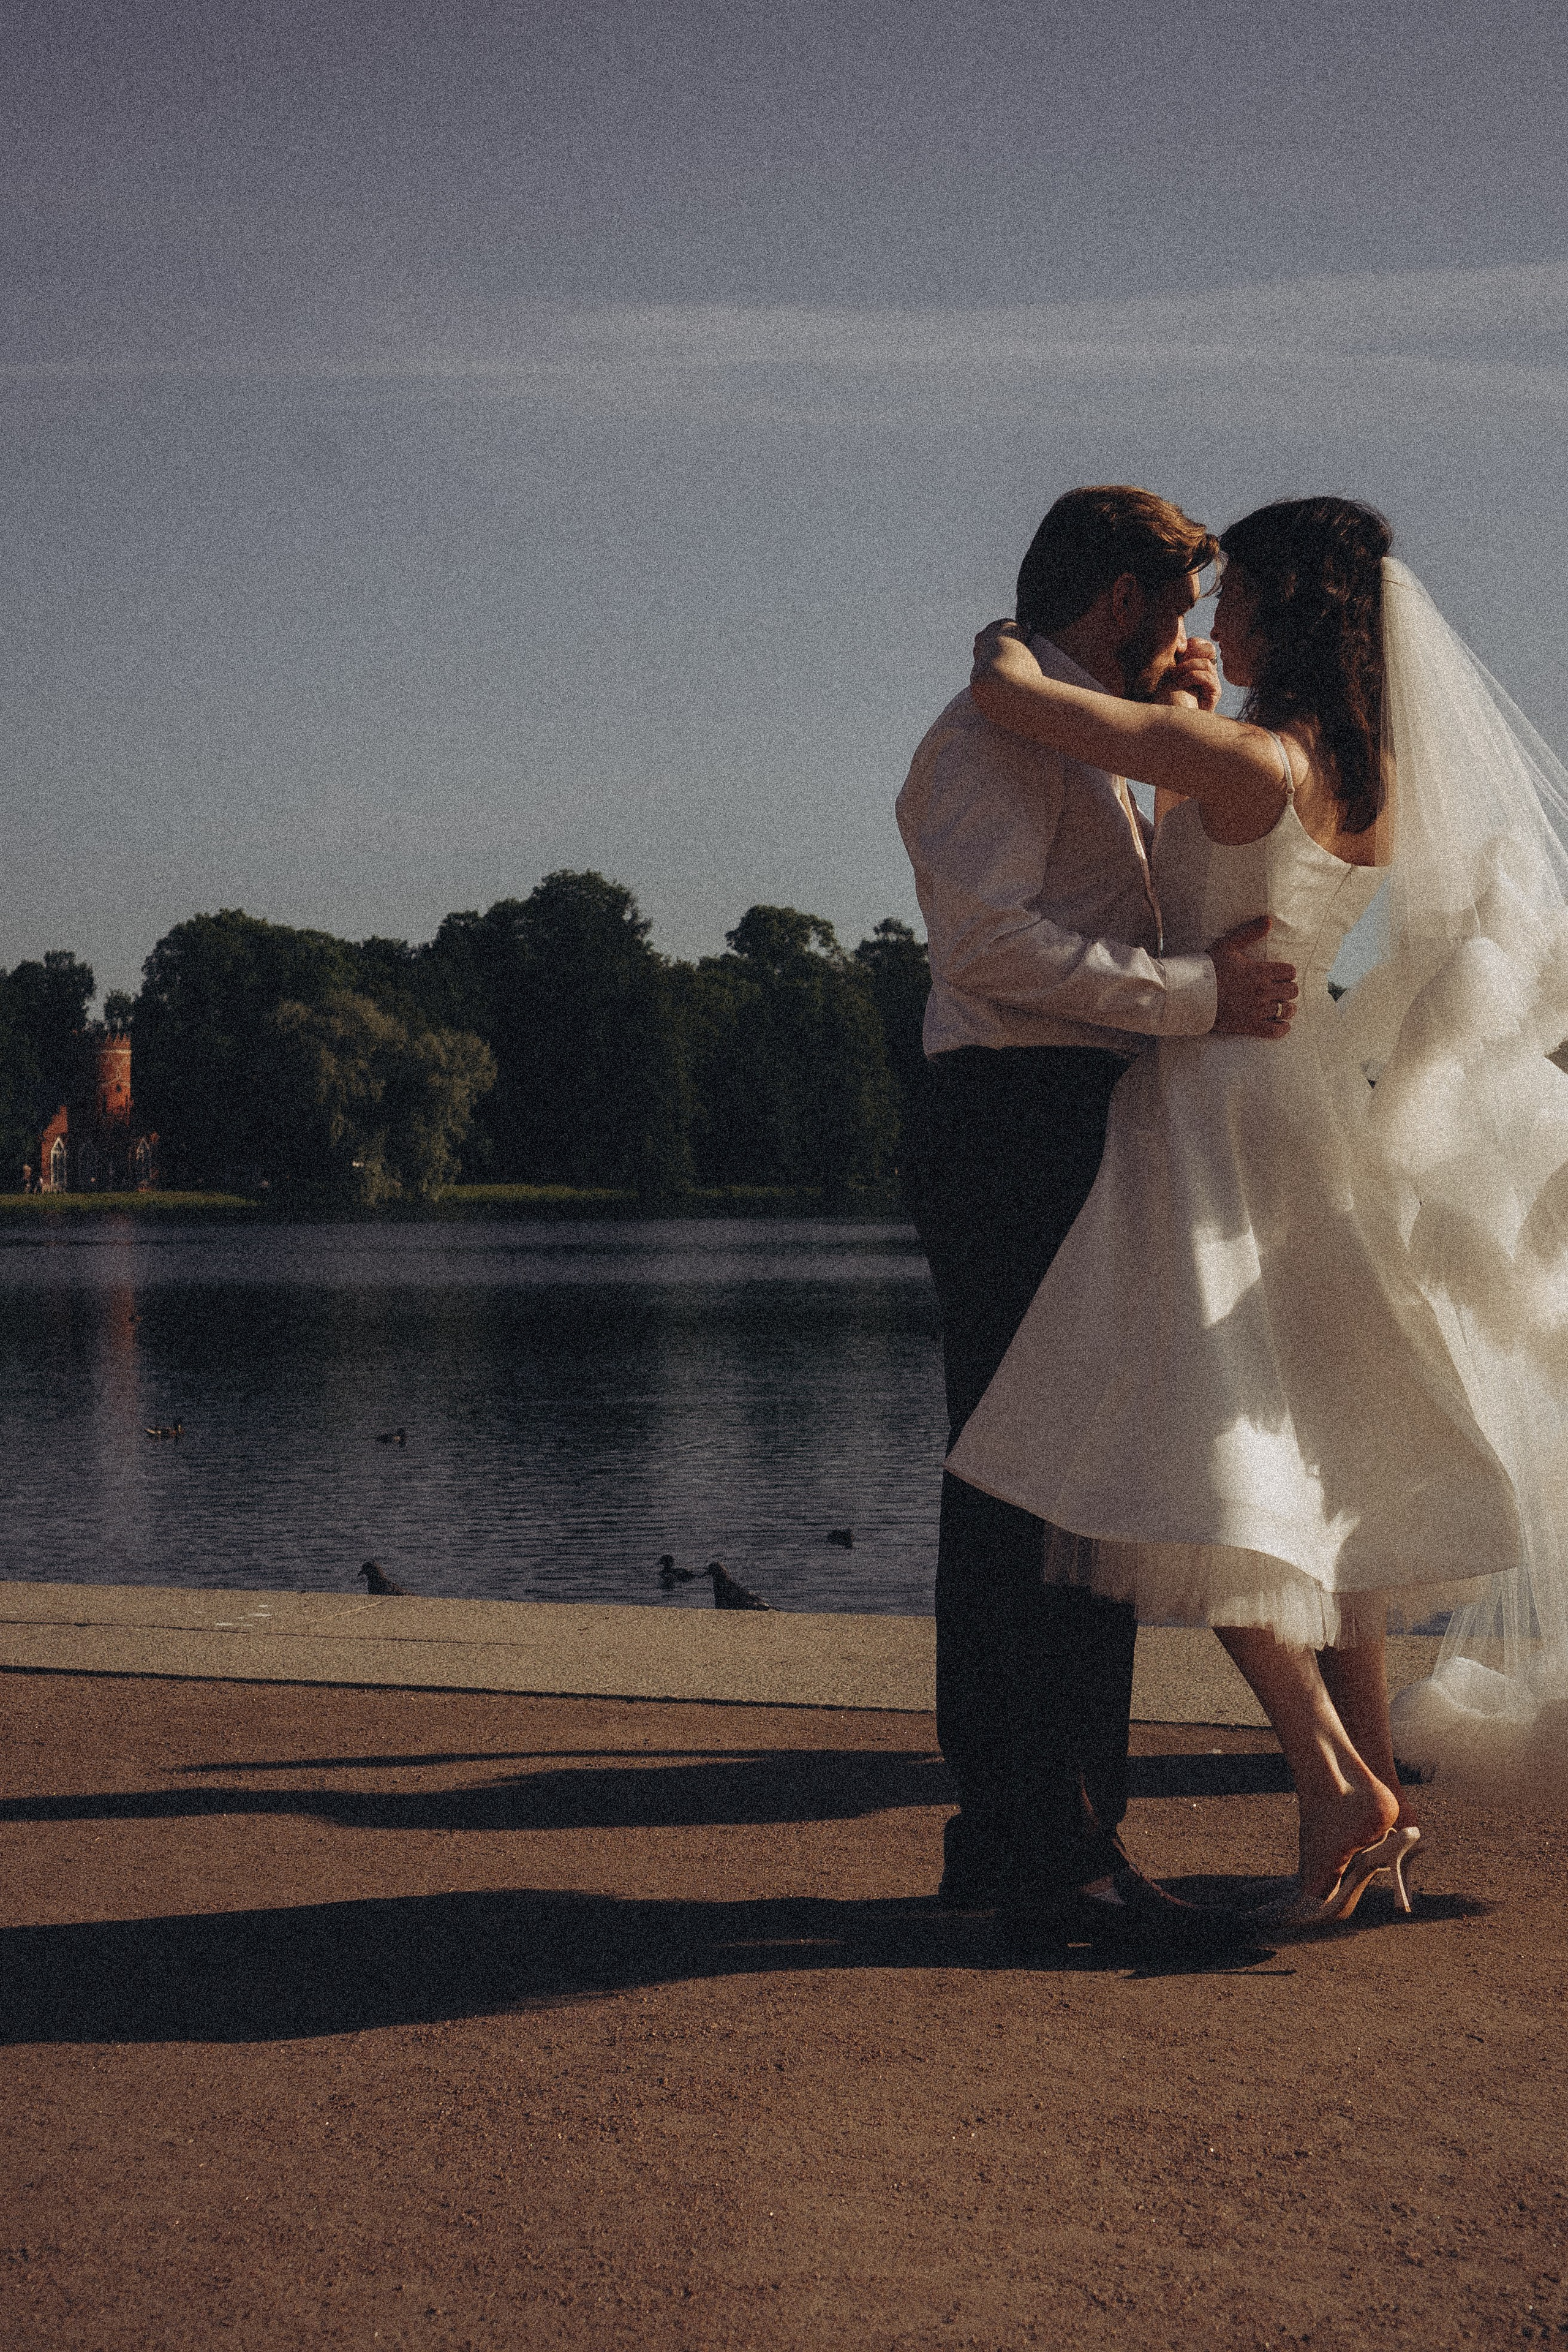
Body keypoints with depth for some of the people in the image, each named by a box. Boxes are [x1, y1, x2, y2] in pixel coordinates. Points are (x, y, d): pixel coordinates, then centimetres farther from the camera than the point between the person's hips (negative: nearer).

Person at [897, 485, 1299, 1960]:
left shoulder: (1076, 746, 24)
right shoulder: (996, 734, -8)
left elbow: (1157, 907, 32)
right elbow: (991, 937, -23)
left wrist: (1189, 734, 23)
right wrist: (1197, 992, -22)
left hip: (1071, 1145, 11)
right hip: (1022, 1131, -11)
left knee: (1019, 1498, 12)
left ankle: (1002, 1838, 18)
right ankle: (1061, 1854, -11)